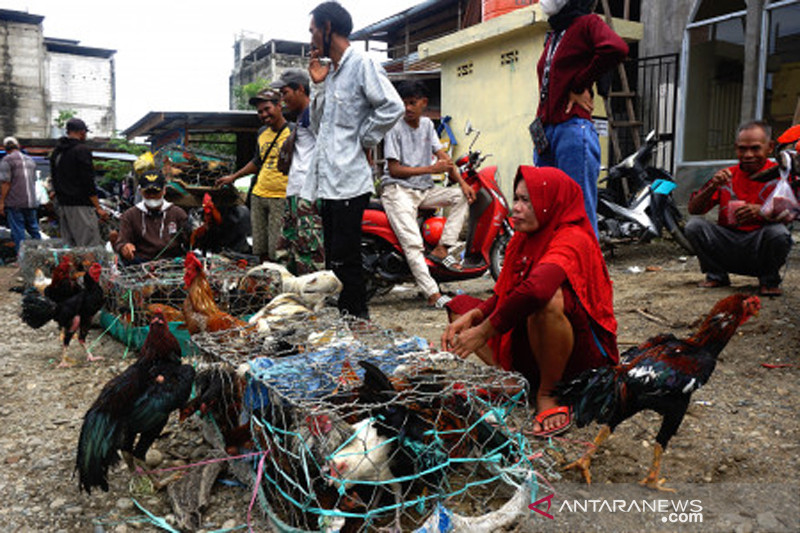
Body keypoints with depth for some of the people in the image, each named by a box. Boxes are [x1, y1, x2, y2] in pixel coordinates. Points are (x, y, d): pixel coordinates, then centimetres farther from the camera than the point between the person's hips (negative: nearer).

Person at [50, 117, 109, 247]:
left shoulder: (56, 151, 17)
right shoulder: (82, 150, -10)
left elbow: (54, 180, 20)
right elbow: (88, 181, -15)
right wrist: (98, 208, -12)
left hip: (63, 205, 9)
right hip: (81, 205, -9)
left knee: (68, 245, 11)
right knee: (91, 246, -10)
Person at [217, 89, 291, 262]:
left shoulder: (293, 132, -6)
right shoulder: (262, 133, 15)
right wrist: (233, 177, 29)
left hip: (281, 198, -7)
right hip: (258, 196, 7)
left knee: (277, 253, -9)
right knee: (261, 251, 8)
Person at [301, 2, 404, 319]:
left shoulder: (362, 65, -6)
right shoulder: (330, 71, 20)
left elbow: (392, 107, -18)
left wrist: (363, 140, -10)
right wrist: (318, 85, 11)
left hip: (349, 182, -9)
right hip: (328, 182, 9)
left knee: (344, 263, -7)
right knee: (334, 261, 14)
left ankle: (357, 320, 5)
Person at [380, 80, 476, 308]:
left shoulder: (427, 124, 12)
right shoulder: (395, 128, -6)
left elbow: (443, 156, 7)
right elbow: (394, 169, -11)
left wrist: (462, 181, -7)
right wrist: (430, 169, -16)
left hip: (424, 189, 7)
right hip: (398, 189, -7)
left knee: (462, 196, -9)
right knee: (413, 243, -22)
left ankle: (441, 249, -13)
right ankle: (433, 294, -25)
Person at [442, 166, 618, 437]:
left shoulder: (572, 240, -20)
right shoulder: (523, 239, 6)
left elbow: (535, 288, -40)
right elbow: (502, 296, 7)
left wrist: (484, 332, -31)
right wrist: (470, 317, -13)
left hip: (584, 351, -8)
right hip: (527, 343, 9)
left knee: (547, 298, -39)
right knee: (460, 305, 9)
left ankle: (547, 394, -14)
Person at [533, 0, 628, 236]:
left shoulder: (587, 23, 1)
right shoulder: (553, 35, 24)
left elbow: (616, 48, -20)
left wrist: (579, 86, -10)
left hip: (573, 130, -8)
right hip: (545, 132, 8)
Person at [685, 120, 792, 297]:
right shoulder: (726, 175, 6)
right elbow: (693, 209, 0)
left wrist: (762, 210, -34)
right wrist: (713, 187, -17)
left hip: (760, 247, -2)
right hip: (728, 245, 2)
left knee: (779, 232, -33)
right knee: (694, 225, -18)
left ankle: (769, 280, -2)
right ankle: (716, 276, 4)